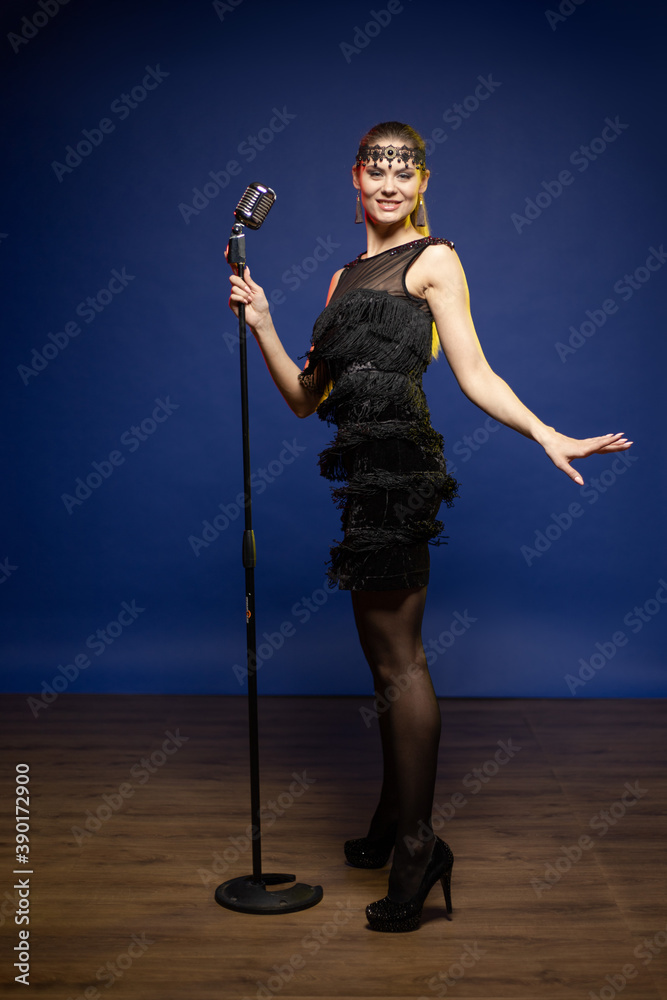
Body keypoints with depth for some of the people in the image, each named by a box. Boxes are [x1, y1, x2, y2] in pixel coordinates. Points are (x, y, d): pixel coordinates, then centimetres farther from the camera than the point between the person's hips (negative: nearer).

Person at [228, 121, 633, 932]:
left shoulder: (433, 260, 3)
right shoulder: (345, 277, 22)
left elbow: (474, 374, -5)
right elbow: (306, 397, 16)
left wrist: (545, 435, -17)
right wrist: (260, 325, 5)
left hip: (398, 462, -7)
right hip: (368, 470, 7)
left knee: (396, 659, -5)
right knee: (387, 657, 14)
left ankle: (417, 844, 4)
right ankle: (391, 820, 27)